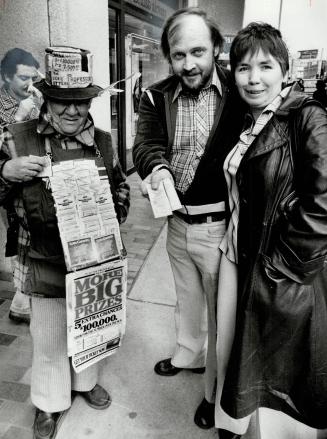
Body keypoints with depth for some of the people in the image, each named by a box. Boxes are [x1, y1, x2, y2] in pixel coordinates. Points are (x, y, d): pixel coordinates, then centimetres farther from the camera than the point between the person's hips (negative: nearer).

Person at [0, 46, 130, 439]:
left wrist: (114, 220, -1)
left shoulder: (101, 139, 0)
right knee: (49, 336, 13)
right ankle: (49, 402, 40)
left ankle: (85, 380, 50)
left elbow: (120, 187, 13)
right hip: (47, 261, -2)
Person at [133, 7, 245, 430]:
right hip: (178, 221, 5)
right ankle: (189, 354, 53)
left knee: (220, 309, 13)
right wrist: (156, 166, -30)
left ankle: (217, 391, 35)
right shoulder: (156, 96, 1)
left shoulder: (239, 91, -12)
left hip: (221, 226, -4)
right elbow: (146, 142, -8)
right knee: (186, 298, 26)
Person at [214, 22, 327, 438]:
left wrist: (287, 259, -16)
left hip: (281, 274, -7)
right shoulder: (247, 123, 9)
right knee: (229, 351, 19)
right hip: (238, 253, 7)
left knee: (275, 361, 12)